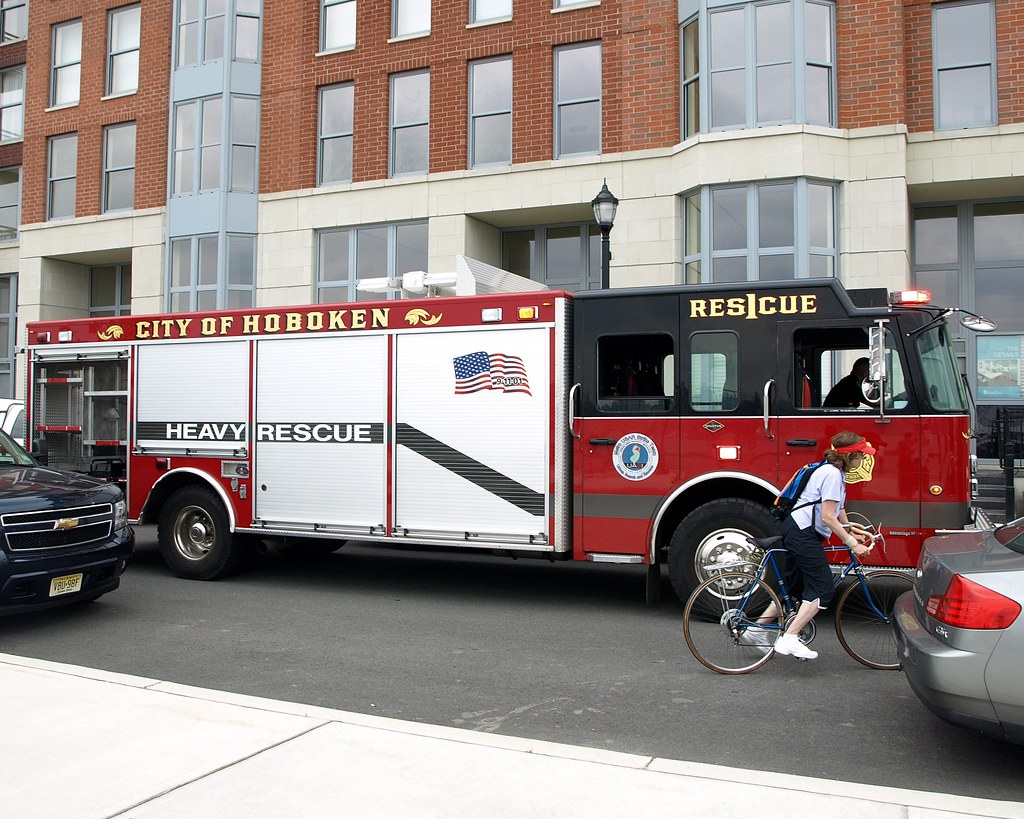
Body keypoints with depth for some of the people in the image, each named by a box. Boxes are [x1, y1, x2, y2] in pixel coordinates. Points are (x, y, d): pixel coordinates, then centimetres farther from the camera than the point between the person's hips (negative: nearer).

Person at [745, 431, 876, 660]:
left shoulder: (834, 472, 17)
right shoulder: (833, 474, -15)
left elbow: (838, 510, 23)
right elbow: (828, 517, -19)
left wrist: (852, 534, 17)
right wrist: (852, 544, -17)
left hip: (796, 530, 11)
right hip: (803, 533, -11)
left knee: (795, 587, 16)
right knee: (823, 589, -9)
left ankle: (755, 630, 20)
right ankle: (789, 639, -11)